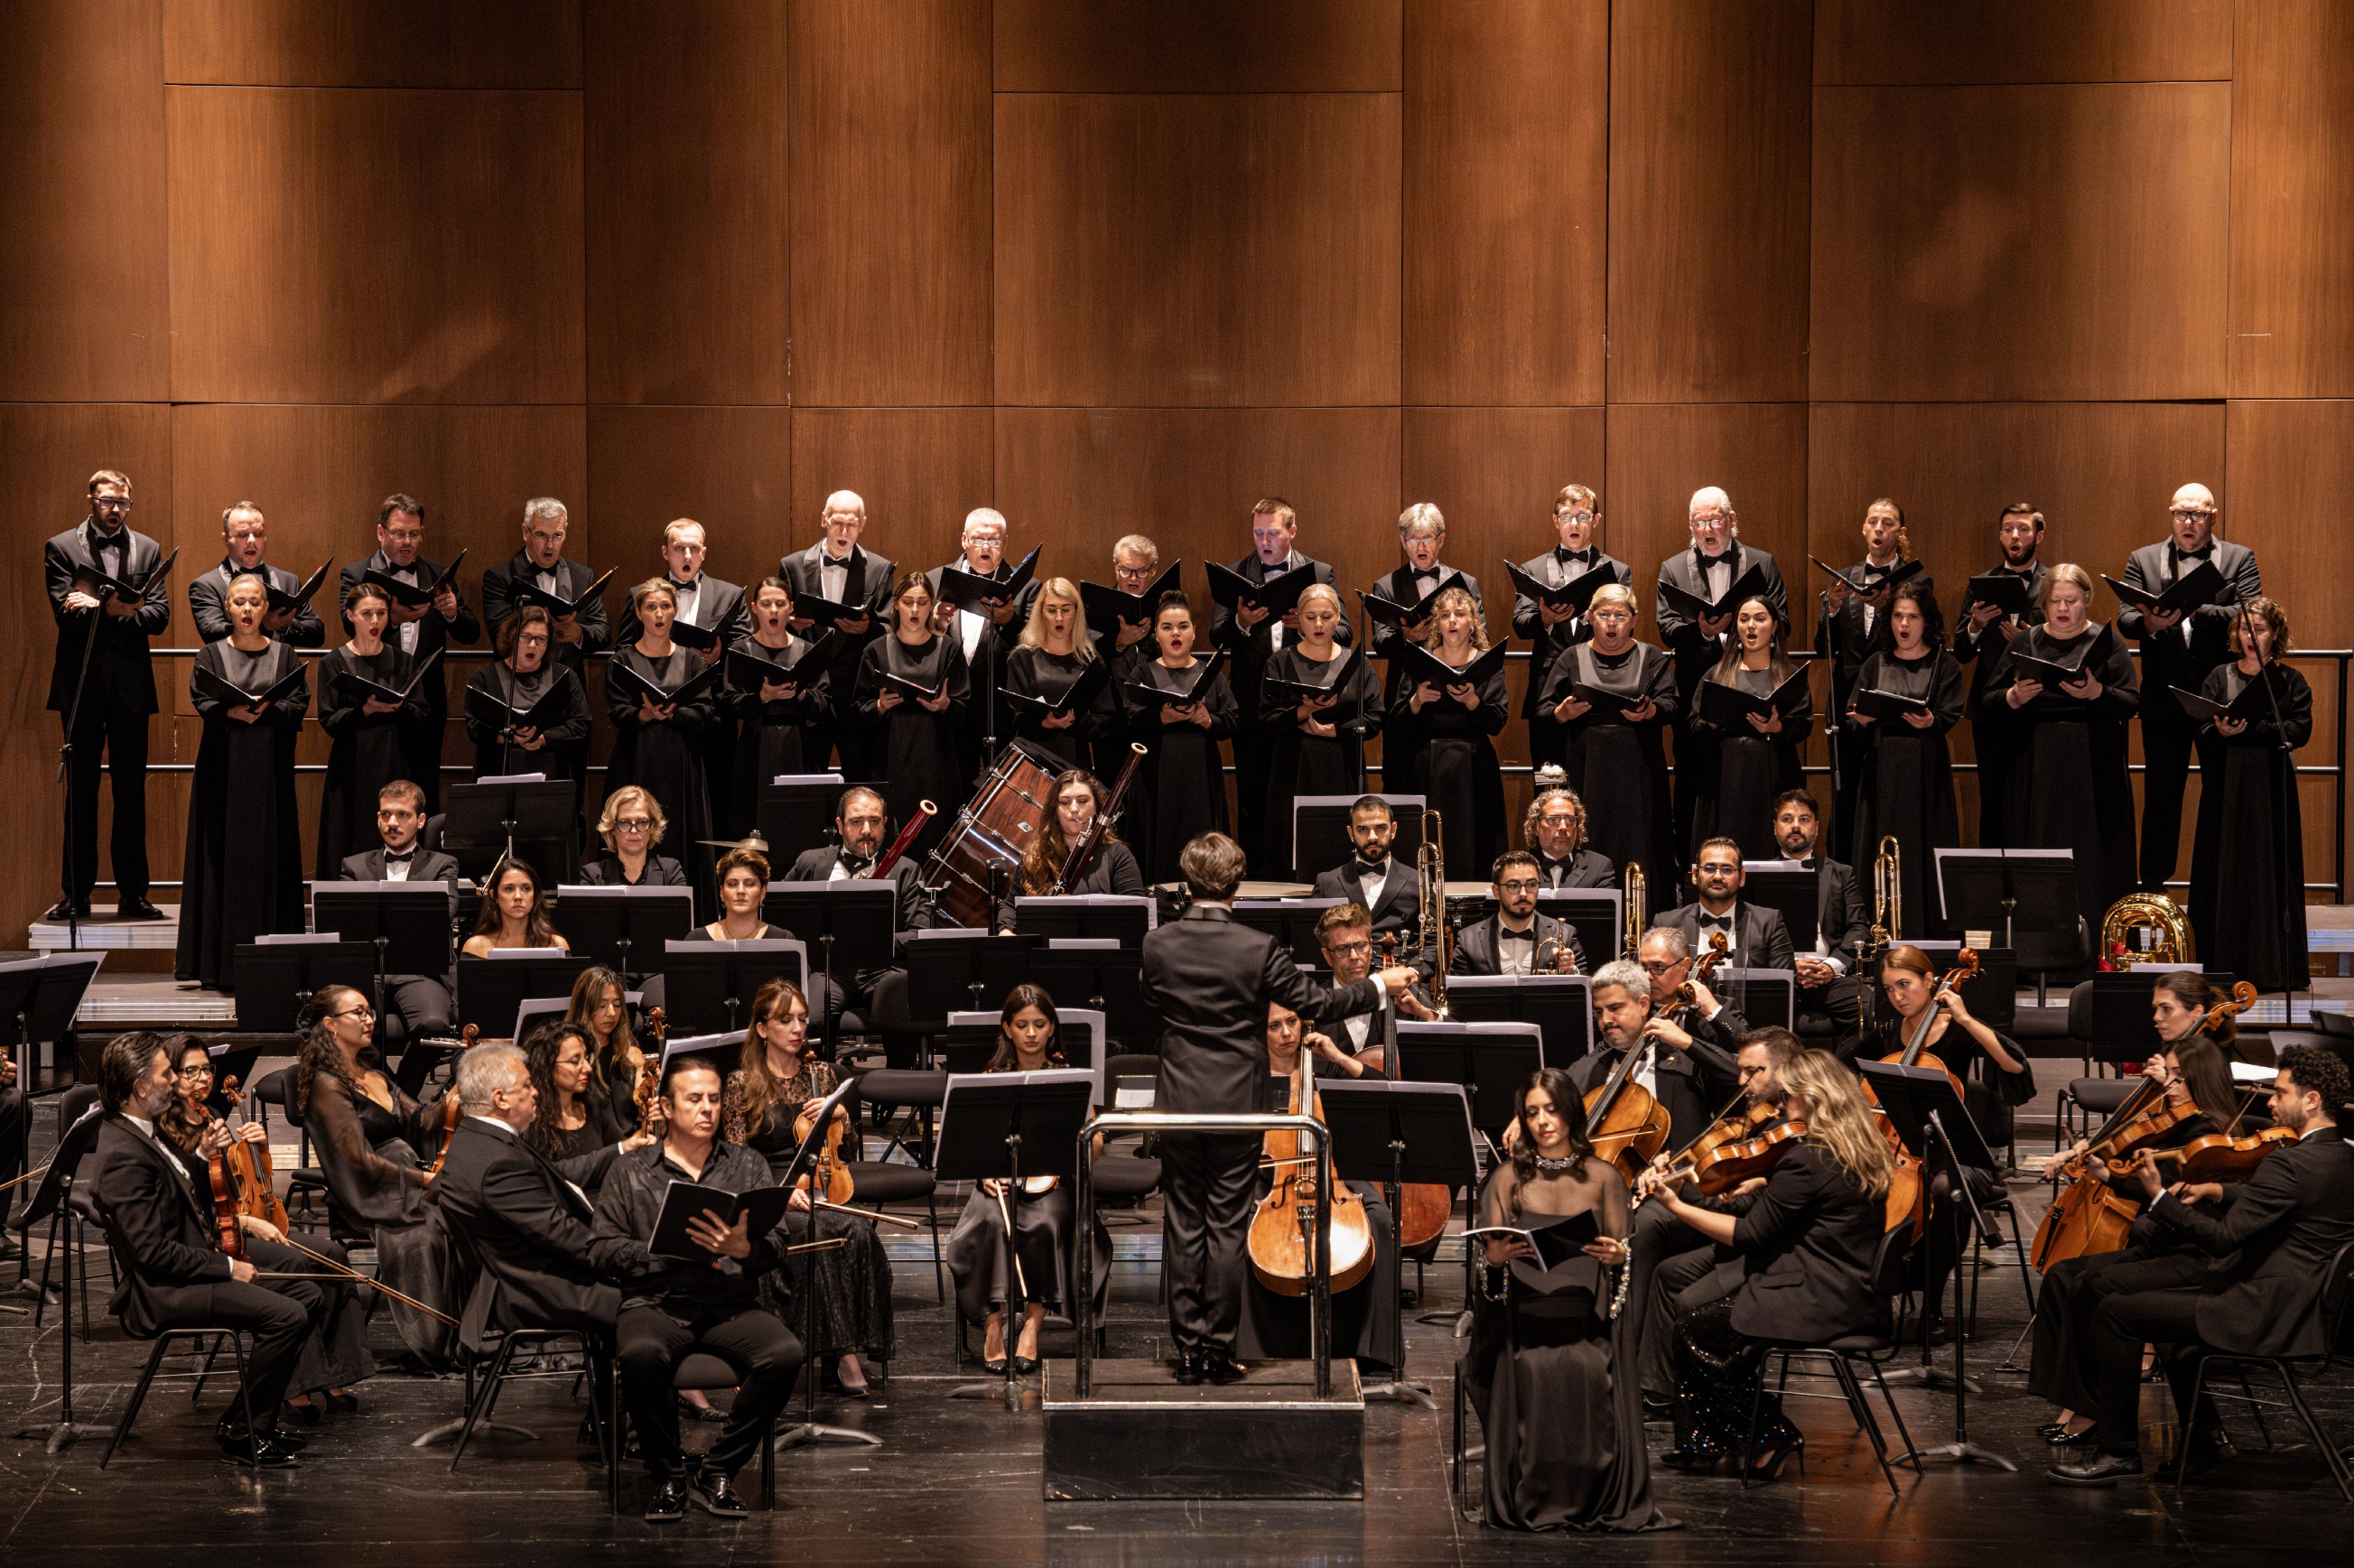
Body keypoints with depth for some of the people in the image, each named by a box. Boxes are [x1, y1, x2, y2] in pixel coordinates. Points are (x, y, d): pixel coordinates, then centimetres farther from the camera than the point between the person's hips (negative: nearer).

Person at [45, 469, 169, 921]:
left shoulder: (147, 549, 10)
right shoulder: (61, 548, 3)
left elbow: (160, 615, 0)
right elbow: (64, 611, -9)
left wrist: (102, 609, -12)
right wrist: (114, 608, -22)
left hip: (131, 684, 2)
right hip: (82, 683, -2)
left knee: (131, 791, 3)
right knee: (80, 791, 3)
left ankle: (132, 894, 7)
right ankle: (76, 895, 7)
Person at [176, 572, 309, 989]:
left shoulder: (284, 656, 10)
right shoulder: (211, 655, 7)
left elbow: (300, 703, 0)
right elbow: (202, 702, -4)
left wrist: (267, 709, -17)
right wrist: (232, 712, -21)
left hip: (271, 765, 1)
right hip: (224, 764, -1)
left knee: (271, 854, -1)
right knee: (225, 855, -4)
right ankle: (223, 961, -3)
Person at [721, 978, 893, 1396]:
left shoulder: (822, 1074, 15)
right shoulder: (742, 1084, 3)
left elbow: (849, 1150, 20)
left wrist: (840, 1119, -2)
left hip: (818, 1190, 4)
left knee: (859, 1232, -31)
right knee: (835, 1232, -34)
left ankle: (847, 1351, -27)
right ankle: (845, 1352, -30)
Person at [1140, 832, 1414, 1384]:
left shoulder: (1157, 945, -5)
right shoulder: (1258, 949, -13)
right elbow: (1316, 1004, -7)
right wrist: (1380, 985, 5)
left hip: (1179, 1104, 2)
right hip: (1238, 1104, -2)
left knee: (1183, 1225, 8)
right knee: (1227, 1226, 4)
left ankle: (1188, 1348, 10)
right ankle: (1218, 1348, 7)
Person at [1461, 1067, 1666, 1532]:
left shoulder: (1603, 1178, 13)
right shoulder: (1508, 1178, 12)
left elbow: (1622, 1255, 11)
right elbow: (1488, 1255, 9)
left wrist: (1615, 1255, -14)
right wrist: (1495, 1255, -16)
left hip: (1585, 1309, 0)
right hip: (1523, 1311, 0)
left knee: (1590, 1369, -33)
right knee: (1534, 1369, -33)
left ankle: (1593, 1500, -15)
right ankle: (1535, 1499, -16)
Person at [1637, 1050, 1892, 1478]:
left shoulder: (1808, 1158, -19)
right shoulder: (1862, 1150, 9)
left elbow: (1748, 1236, -16)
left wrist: (1674, 1204, -13)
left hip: (1818, 1301, -10)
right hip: (1857, 1298, 10)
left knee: (1694, 1332, 1)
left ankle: (1771, 1435, 6)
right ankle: (1706, 1444, 21)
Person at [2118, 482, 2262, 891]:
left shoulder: (2239, 559, 6)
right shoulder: (2143, 560, 10)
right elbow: (2124, 619, 0)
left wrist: (2193, 612, -24)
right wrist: (2148, 624, -24)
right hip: (2165, 700, 1)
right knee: (2160, 796, 5)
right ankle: (2152, 889, 11)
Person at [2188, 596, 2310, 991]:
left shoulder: (2290, 682, 5)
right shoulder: (2219, 677, 11)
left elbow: (2300, 730, -9)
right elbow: (2200, 731, 2)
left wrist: (2249, 729, -20)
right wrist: (2220, 731, -20)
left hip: (2271, 785, -2)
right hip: (2225, 783, 2)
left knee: (2270, 874, -3)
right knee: (2223, 873, 0)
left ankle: (2269, 966, 0)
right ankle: (2224, 964, 3)